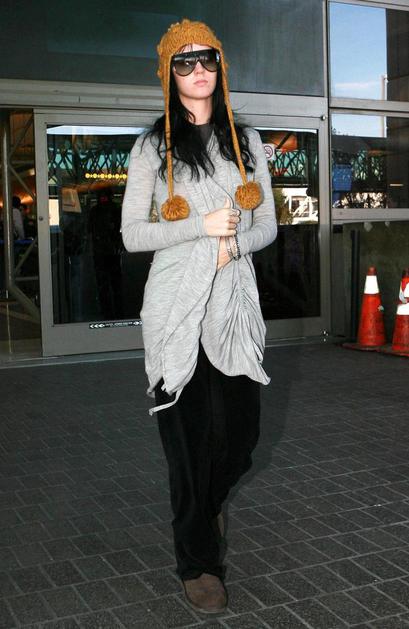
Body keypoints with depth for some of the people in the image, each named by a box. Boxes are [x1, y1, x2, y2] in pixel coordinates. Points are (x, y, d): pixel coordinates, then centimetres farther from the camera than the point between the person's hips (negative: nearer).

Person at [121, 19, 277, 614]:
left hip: (236, 301, 3)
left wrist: (234, 244, -10)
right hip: (178, 305, -3)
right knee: (193, 435, 1)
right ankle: (199, 560, 20)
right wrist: (203, 226, -13)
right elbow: (132, 234, -2)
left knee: (241, 430, 6)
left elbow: (267, 225, 11)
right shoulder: (152, 146, 2)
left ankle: (208, 503, 42)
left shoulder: (247, 142, 12)